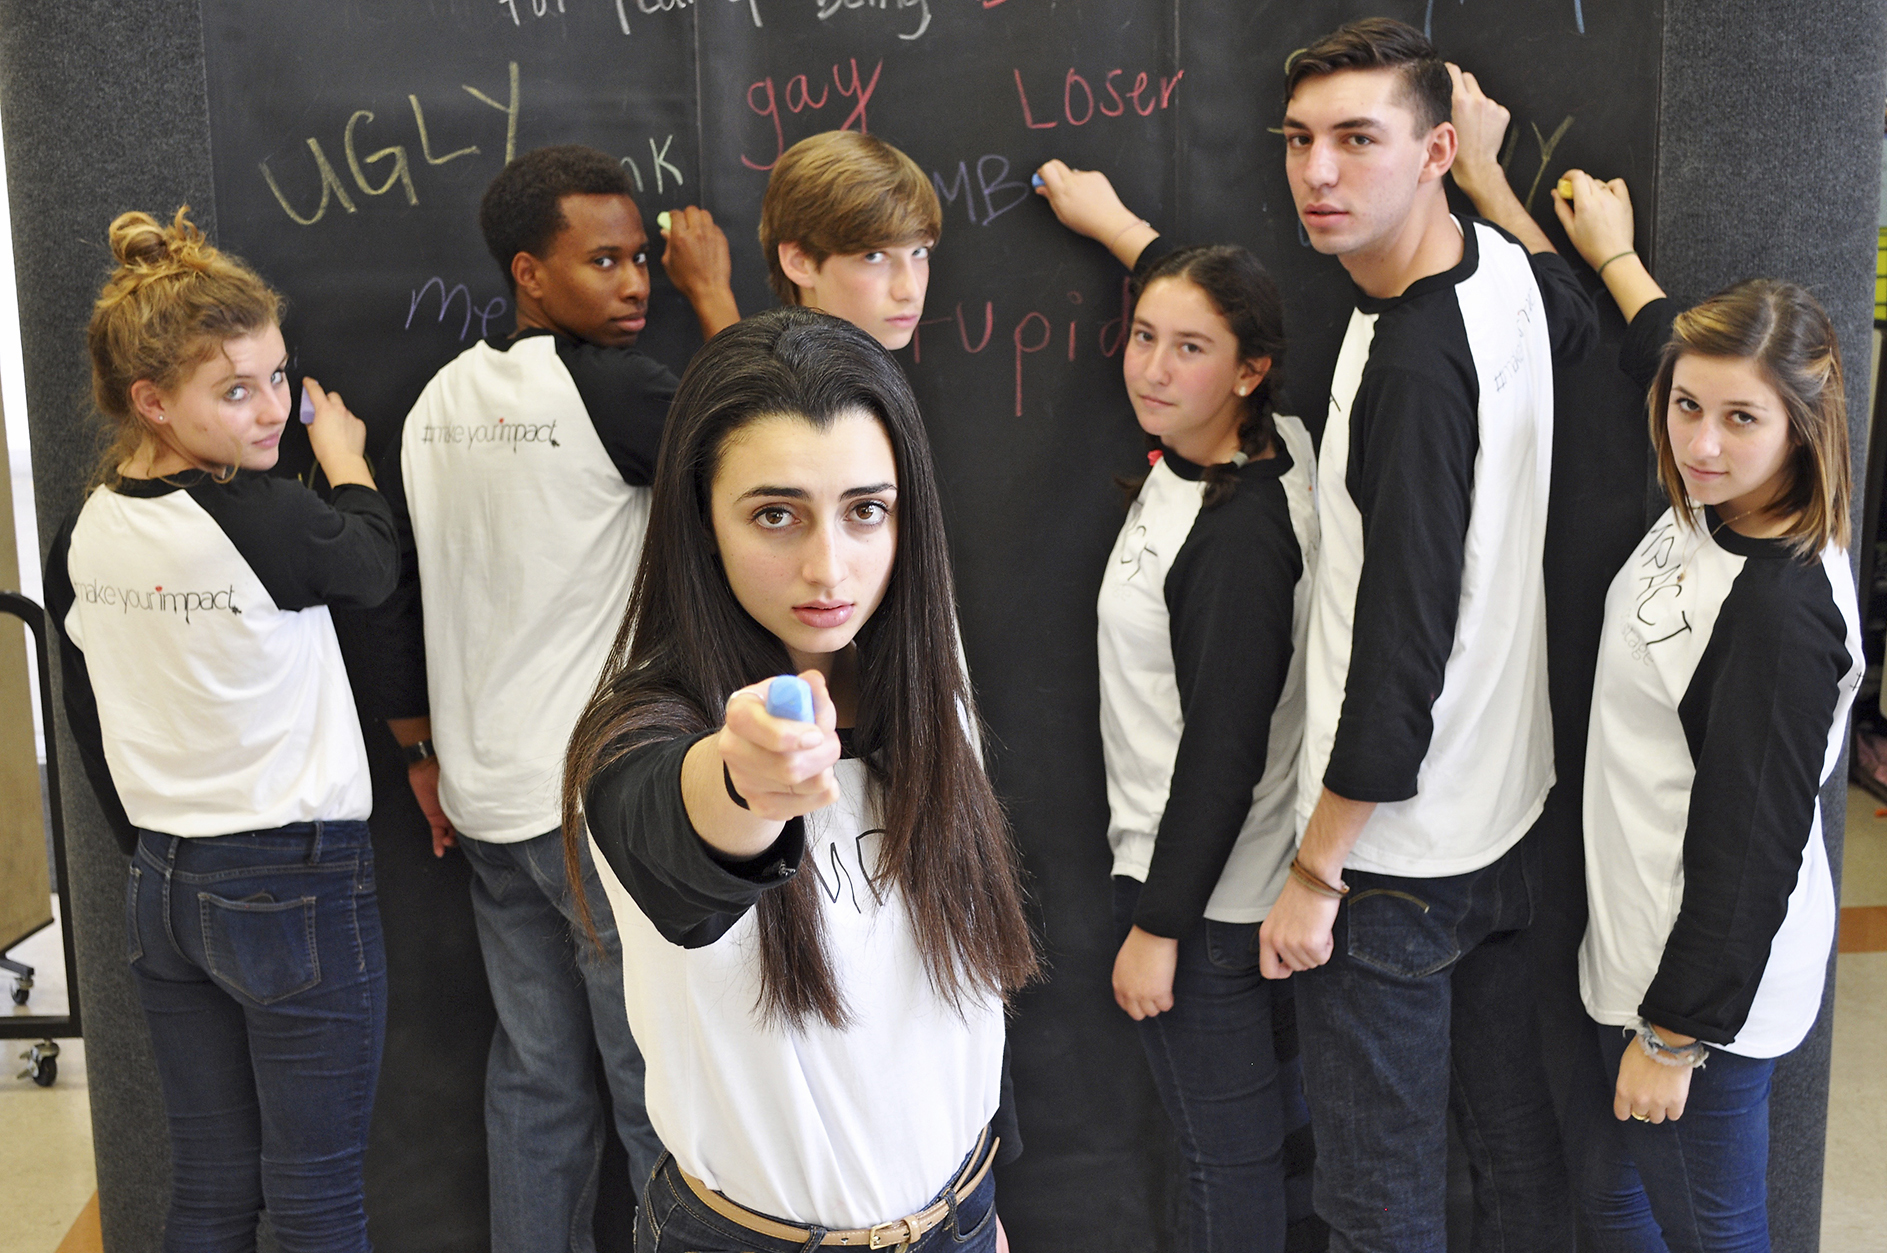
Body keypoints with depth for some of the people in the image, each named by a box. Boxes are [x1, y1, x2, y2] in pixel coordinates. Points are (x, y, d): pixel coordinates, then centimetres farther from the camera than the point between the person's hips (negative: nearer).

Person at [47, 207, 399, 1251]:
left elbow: (91, 732, 10)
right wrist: (344, 456, 16)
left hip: (162, 887, 7)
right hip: (295, 887, -7)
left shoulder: (85, 533, 1)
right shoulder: (260, 517, -22)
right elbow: (373, 566, -1)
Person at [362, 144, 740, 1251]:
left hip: (489, 802, 8)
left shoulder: (440, 403, 8)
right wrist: (713, 296, -2)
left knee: (537, 1077, 17)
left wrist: (426, 756, 23)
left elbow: (398, 599, 13)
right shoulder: (611, 387, -16)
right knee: (660, 1092, 3)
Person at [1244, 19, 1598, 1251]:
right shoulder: (1502, 270, 0)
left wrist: (1314, 873, -15)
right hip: (1508, 814, 9)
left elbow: (1401, 656, -24)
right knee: (1517, 1138, 21)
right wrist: (1483, 164, 24)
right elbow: (1579, 321, 28)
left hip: (1397, 854, -9)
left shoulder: (1412, 366, -26)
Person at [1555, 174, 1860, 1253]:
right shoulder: (1704, 513, -1)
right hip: (1642, 946, 9)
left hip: (1713, 979, -9)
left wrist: (1673, 1036, -17)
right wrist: (1613, 251, 33)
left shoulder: (1782, 607, -27)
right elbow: (1666, 347, 22)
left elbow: (1751, 850, -23)